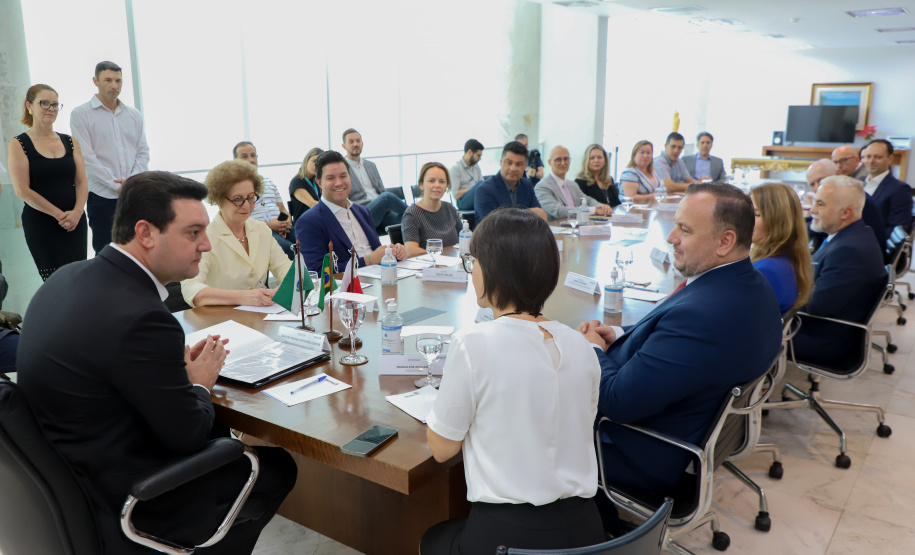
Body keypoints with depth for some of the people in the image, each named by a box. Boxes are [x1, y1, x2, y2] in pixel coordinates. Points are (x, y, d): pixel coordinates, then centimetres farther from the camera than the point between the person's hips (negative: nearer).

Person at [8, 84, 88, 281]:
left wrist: (76, 212, -11)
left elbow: (82, 182, 5)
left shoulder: (70, 142, 11)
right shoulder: (19, 144, 0)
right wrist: (58, 214, -12)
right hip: (40, 223, -3)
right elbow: (22, 190, -7)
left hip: (75, 222, 3)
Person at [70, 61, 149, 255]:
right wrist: (115, 183, -13)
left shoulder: (134, 114, 13)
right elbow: (86, 156, -7)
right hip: (102, 195, -3)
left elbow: (143, 151, 10)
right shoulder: (81, 114, 0)